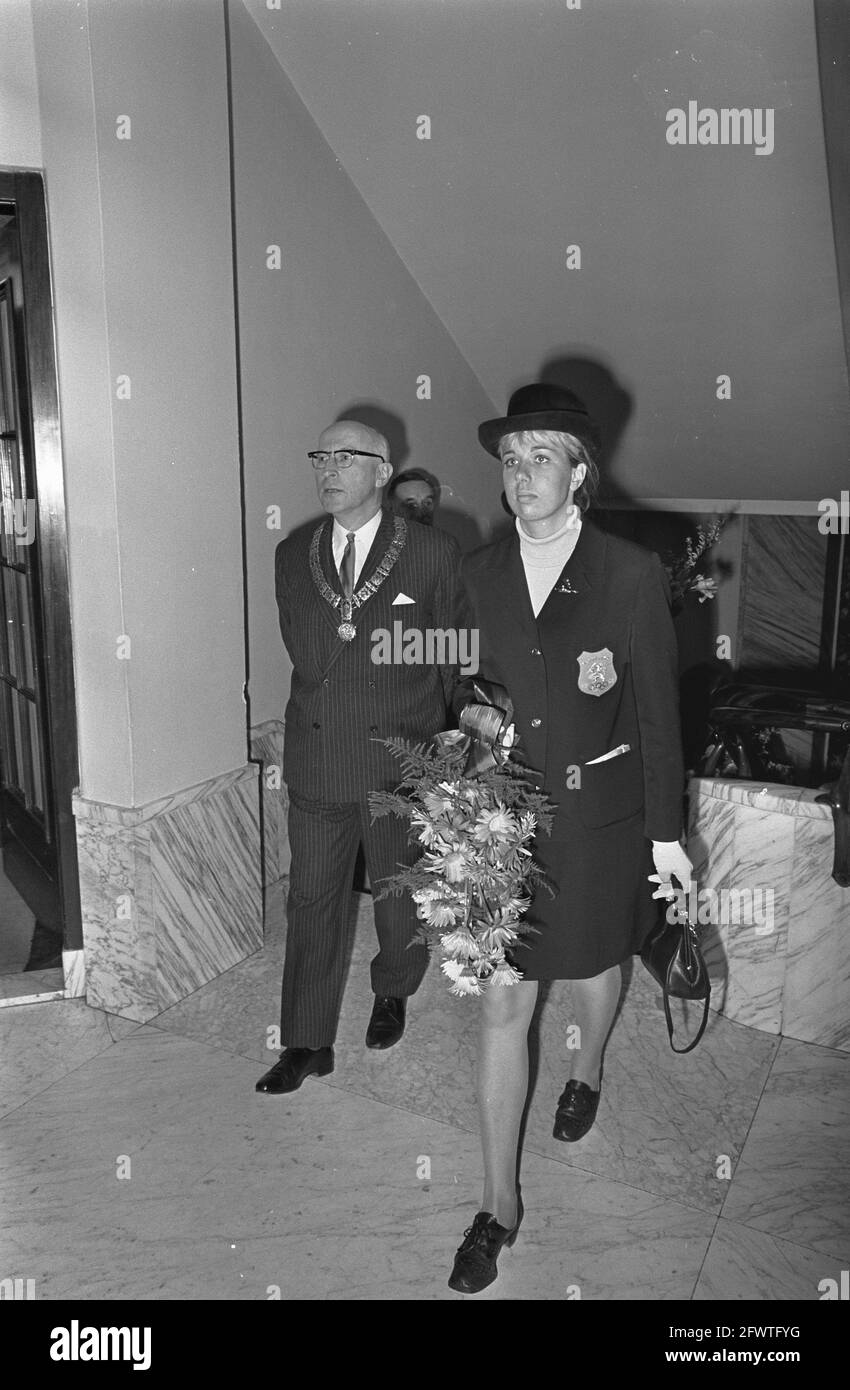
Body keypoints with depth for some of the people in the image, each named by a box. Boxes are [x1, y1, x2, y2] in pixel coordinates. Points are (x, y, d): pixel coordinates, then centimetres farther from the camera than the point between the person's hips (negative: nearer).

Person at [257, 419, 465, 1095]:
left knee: (400, 893, 16)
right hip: (316, 757, 3)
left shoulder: (433, 552, -6)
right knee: (312, 900, 9)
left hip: (402, 756, -2)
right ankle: (307, 1044, 24)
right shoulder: (293, 555, 5)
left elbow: (454, 656, 0)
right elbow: (302, 653, 12)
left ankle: (392, 995, 44)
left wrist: (431, 731, 3)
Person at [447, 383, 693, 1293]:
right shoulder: (479, 574, -1)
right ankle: (499, 1204, 22)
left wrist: (664, 832, -3)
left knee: (593, 964, 22)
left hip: (599, 816, -1)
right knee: (501, 1007, 5)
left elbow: (659, 711, -5)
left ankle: (585, 1071, 57)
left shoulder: (632, 576, -10)